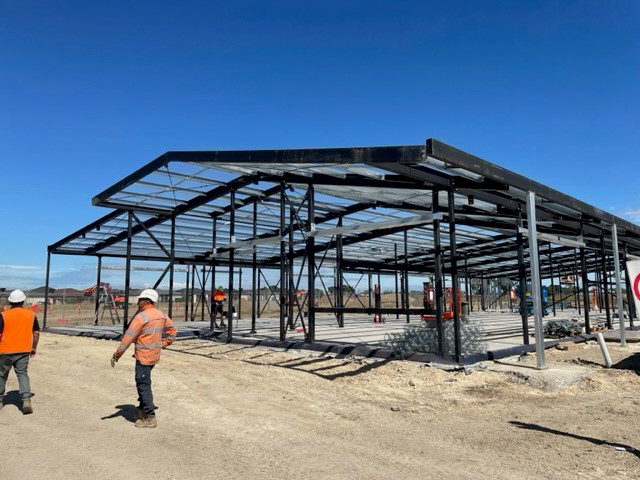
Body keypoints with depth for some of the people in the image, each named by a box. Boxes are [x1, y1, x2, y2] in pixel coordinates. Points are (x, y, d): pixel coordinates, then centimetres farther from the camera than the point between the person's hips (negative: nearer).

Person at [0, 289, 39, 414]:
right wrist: (34, 347, 15)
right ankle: (26, 400, -12)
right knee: (22, 374, 5)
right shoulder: (31, 315, 1)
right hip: (23, 351, 1)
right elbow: (36, 333, 4)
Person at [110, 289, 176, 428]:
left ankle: (150, 417, 5)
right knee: (143, 382, 21)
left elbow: (128, 337, -16)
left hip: (144, 356, -8)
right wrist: (163, 344, 17)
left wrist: (117, 355, -11)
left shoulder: (141, 317, -17)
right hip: (155, 355, 8)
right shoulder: (161, 315, 7)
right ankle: (142, 409, 30)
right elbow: (172, 330, 17)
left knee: (143, 385, 0)